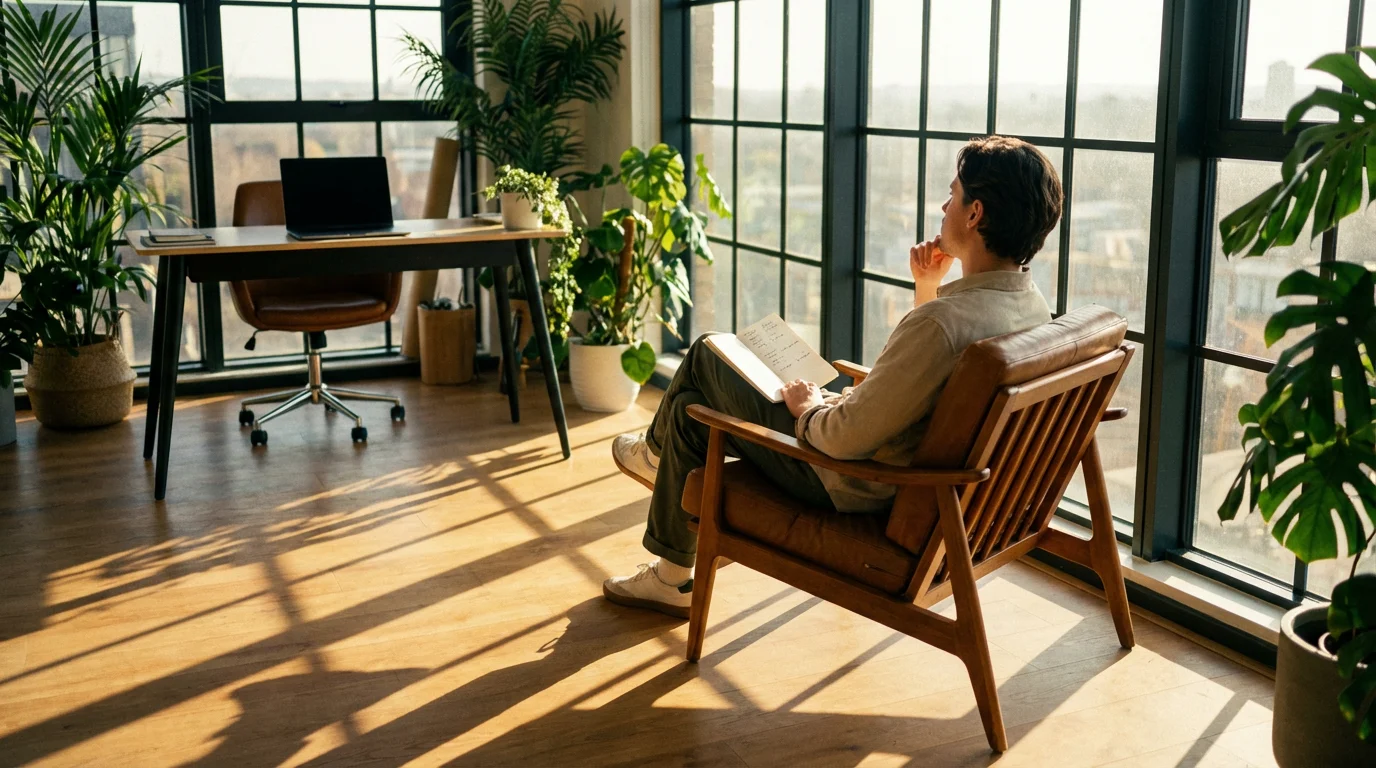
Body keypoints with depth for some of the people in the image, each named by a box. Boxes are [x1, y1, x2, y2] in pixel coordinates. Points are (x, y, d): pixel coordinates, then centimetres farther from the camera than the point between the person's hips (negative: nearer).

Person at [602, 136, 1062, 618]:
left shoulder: (943, 322, -34)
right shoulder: (1031, 304, -4)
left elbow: (846, 438, -30)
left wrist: (808, 409, -8)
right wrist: (927, 289, 3)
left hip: (852, 485, -9)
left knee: (706, 355, 11)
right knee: (690, 407, 22)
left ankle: (658, 451, 39)